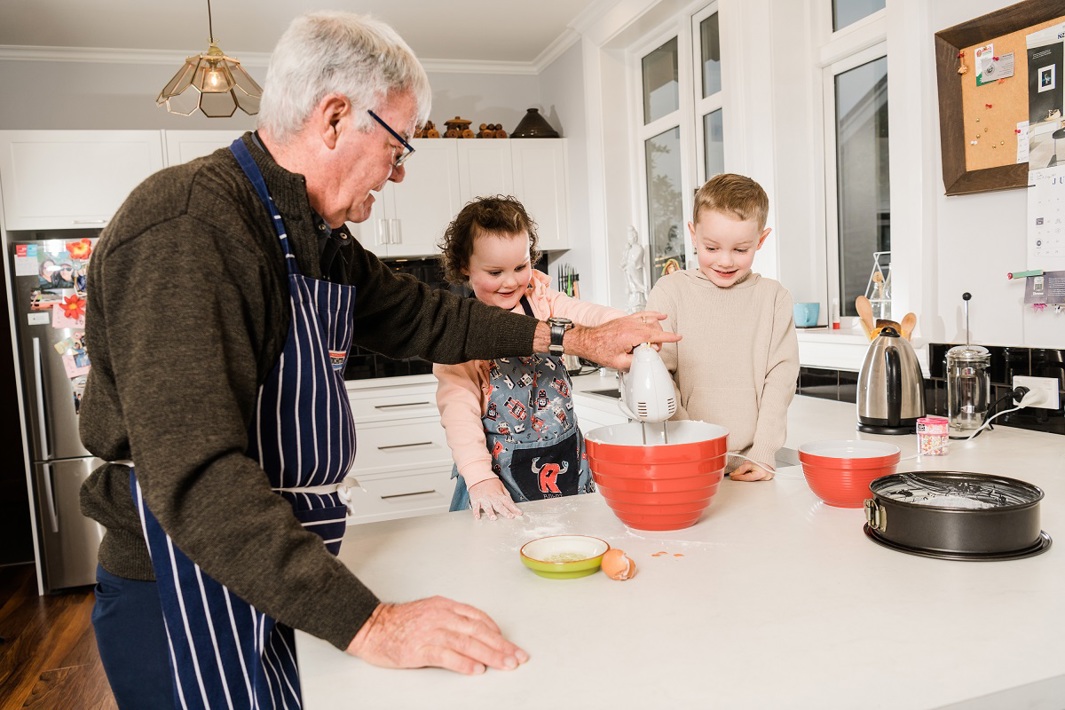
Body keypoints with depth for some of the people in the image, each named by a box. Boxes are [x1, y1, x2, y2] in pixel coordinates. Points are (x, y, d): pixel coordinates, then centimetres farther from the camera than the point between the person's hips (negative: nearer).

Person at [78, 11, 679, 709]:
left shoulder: (322, 239, 7)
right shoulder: (186, 231, -24)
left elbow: (423, 316, 17)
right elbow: (195, 474, -32)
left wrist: (571, 338, 14)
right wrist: (367, 622, -34)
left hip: (288, 581, 9)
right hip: (190, 604, -8)